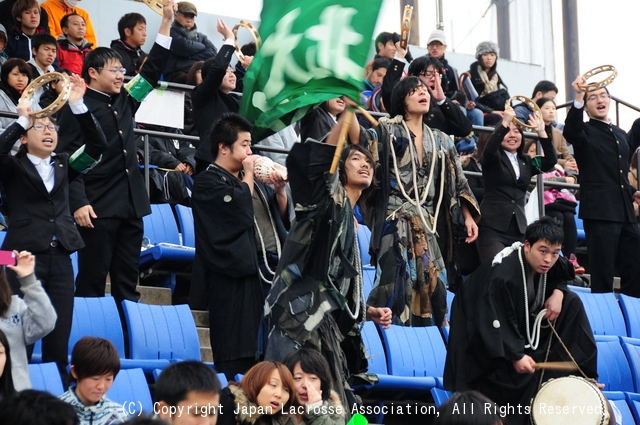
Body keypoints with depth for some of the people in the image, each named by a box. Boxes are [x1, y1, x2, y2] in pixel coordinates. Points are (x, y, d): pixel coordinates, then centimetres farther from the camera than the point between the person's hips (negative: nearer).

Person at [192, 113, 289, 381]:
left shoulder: (252, 180, 22)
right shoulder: (208, 182, -1)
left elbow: (284, 217, 23)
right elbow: (240, 212, -18)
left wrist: (279, 190, 5)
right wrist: (248, 176, -3)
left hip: (271, 268, 8)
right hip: (240, 273, -8)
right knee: (238, 358, -8)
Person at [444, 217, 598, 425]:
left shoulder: (544, 263, -11)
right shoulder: (502, 275, -34)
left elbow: (560, 277, 12)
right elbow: (494, 323, -35)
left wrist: (558, 292, -11)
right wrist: (516, 356, -41)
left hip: (523, 319, 8)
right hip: (492, 339, -8)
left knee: (571, 303, -5)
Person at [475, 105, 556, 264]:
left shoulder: (526, 161, 17)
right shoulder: (492, 159, 4)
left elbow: (550, 162, 2)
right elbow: (489, 149, -19)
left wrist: (542, 133, -8)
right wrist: (504, 123, -27)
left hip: (519, 229, 5)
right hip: (492, 228, -5)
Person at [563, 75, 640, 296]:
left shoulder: (621, 134, 21)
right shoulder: (584, 132, 1)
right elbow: (570, 132, -24)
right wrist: (578, 99, -37)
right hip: (600, 211, -7)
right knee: (602, 276, -6)